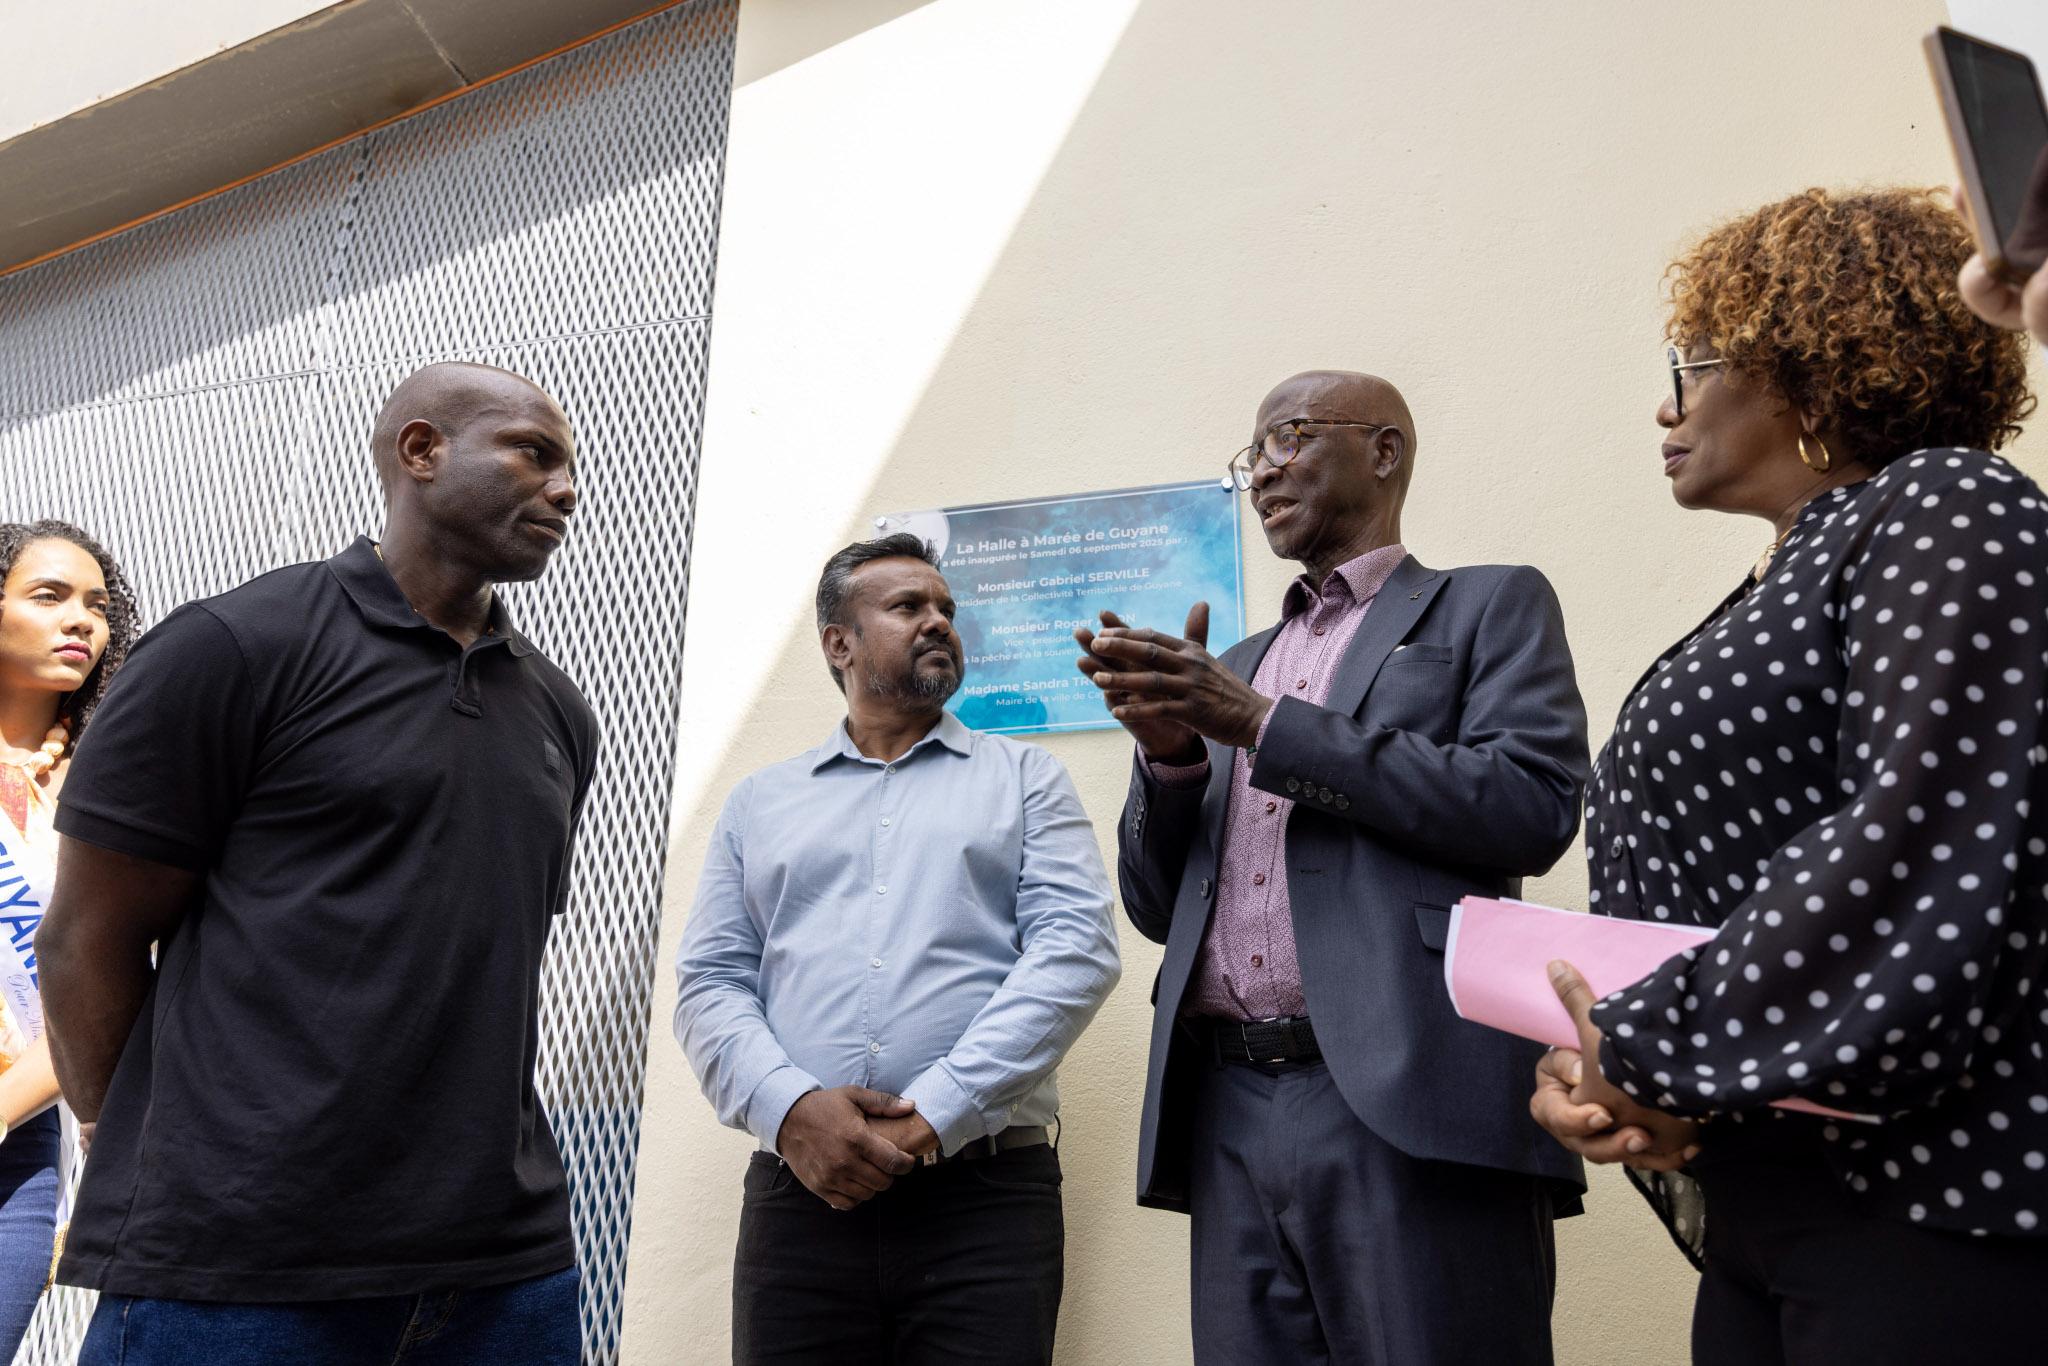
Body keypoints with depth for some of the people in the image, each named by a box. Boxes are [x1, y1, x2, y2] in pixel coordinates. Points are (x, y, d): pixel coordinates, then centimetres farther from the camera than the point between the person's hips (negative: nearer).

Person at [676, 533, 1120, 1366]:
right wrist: (790, 1108, -12)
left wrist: (931, 1118, -13)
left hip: (986, 1191, -1)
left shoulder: (1026, 775, 9)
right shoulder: (758, 803, 15)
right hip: (797, 1193, 2)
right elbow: (710, 983, 8)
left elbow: (1078, 950, -4)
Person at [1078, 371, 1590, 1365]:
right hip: (1228, 1114, 5)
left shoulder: (1491, 605, 8)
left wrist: (1266, 725, -10)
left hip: (1408, 1105, -5)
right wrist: (1171, 750, -2)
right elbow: (1157, 908, 18)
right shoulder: (1235, 667, 22)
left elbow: (1534, 807, -10)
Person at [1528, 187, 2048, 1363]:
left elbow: (1919, 859, -21)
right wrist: (1585, 1061, -3)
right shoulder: (1767, 603, 19)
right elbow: (1676, 903, 14)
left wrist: (1660, 1052, -16)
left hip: (1933, 1210, -8)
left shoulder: (1944, 510, -6)